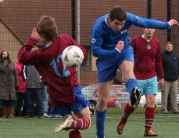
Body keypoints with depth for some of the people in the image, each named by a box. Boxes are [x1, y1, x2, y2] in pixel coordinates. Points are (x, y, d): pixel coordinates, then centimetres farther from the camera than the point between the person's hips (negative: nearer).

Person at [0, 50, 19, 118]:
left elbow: (15, 74, 9)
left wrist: (16, 84, 4)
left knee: (11, 100, -3)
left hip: (11, 84, 1)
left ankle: (11, 113, 2)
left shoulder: (12, 64, 10)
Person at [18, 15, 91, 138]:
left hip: (57, 96, 1)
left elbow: (22, 57, 5)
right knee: (86, 121, 4)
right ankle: (71, 123, -25)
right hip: (73, 90, -1)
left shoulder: (40, 54, -12)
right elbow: (83, 53, -4)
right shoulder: (65, 39, -9)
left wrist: (32, 40, 10)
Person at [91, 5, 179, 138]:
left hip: (124, 50, 1)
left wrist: (167, 24, 9)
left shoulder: (128, 18, -19)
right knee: (103, 99, 0)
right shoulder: (99, 27, -27)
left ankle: (134, 94, -73)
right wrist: (115, 51, -33)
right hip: (106, 56, -1)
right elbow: (95, 51, -23)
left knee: (128, 69, -39)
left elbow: (146, 22, -2)